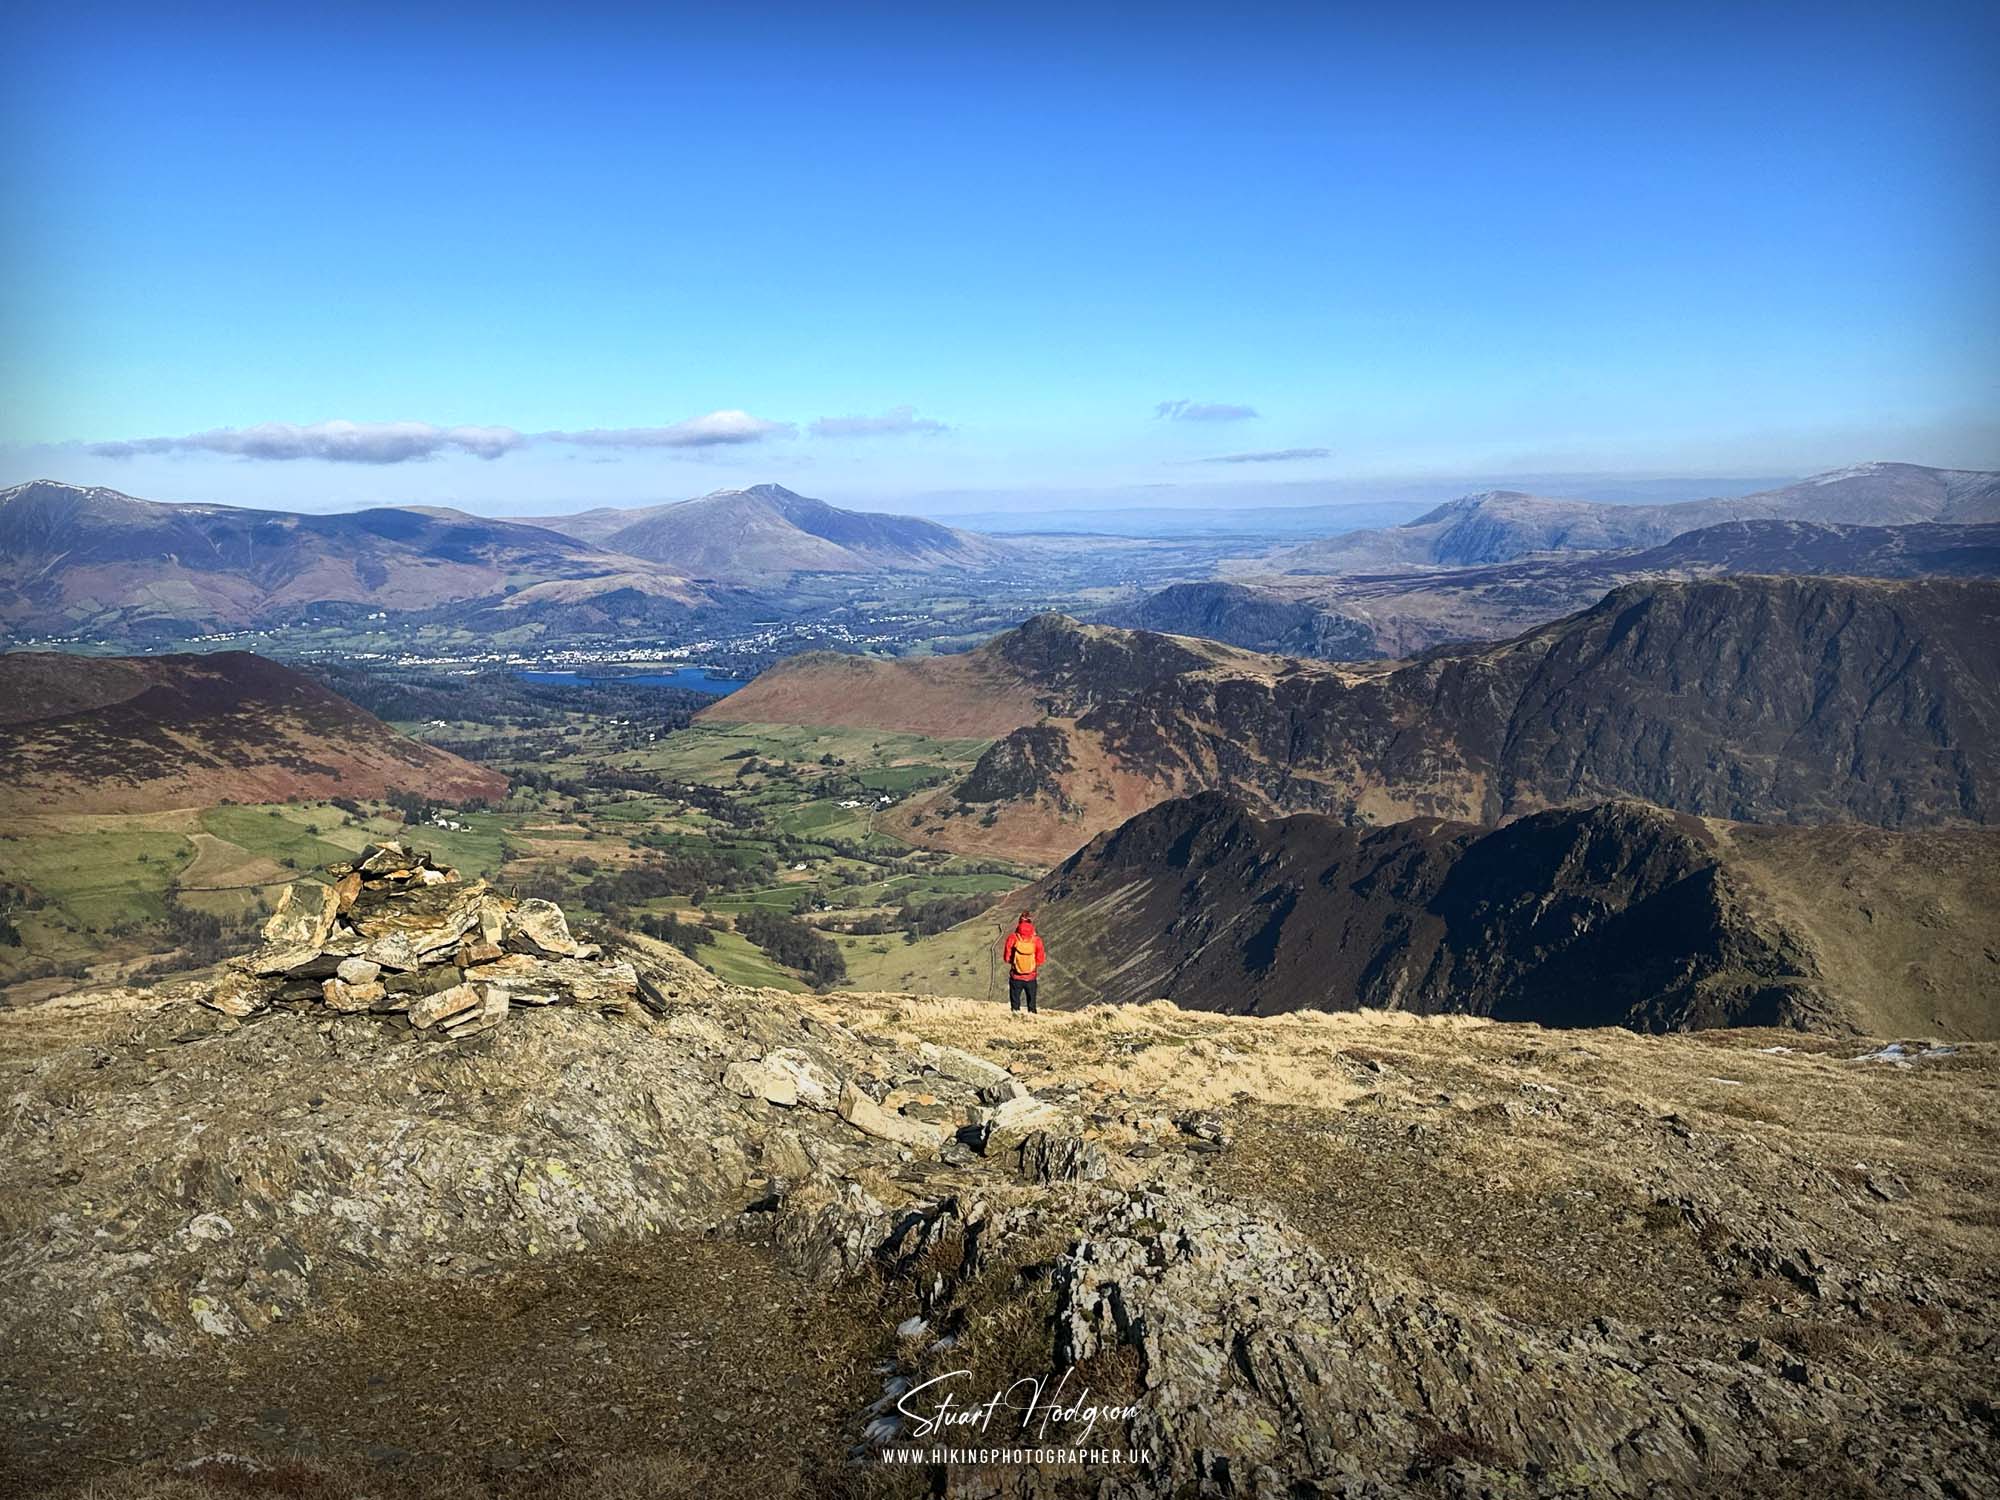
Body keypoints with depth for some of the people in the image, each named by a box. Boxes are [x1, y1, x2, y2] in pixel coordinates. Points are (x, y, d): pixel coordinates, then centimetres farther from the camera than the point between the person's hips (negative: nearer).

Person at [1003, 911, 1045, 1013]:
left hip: (1015, 977, -1)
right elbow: (1040, 960, -5)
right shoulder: (1036, 939, -12)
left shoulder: (1013, 937, -13)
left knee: (1015, 1005, 10)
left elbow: (1006, 958, -8)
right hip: (1031, 977, 1)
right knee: (1031, 1006, 14)